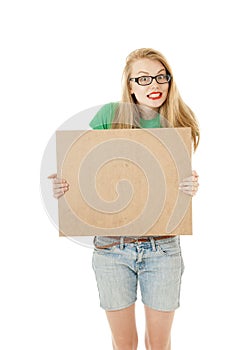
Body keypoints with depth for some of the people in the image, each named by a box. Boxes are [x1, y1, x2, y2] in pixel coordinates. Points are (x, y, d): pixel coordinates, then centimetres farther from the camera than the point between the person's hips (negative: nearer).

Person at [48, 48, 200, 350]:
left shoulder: (179, 125, -3)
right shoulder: (109, 115, -6)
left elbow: (180, 188, 4)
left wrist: (191, 188, -18)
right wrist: (63, 185, -16)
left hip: (162, 247, 1)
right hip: (111, 246, 0)